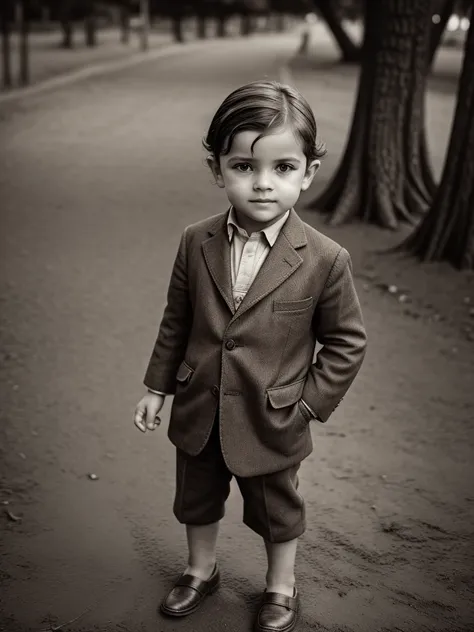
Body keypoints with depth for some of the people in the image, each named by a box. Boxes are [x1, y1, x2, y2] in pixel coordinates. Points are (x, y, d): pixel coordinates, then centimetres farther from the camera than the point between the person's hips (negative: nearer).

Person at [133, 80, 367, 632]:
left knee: (277, 510, 21)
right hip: (198, 414, 3)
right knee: (196, 499, 25)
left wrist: (311, 403, -10)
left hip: (272, 424, -3)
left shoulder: (325, 260, -19)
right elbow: (176, 322, 2)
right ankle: (201, 571, 53)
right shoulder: (196, 243, -10)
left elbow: (347, 342, -8)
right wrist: (157, 387, 6)